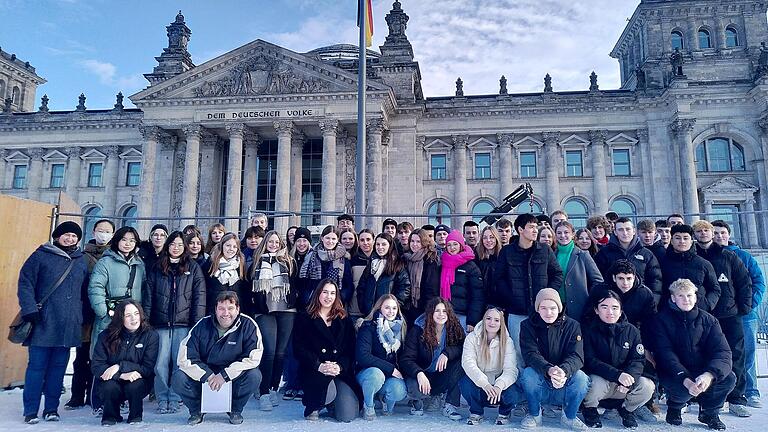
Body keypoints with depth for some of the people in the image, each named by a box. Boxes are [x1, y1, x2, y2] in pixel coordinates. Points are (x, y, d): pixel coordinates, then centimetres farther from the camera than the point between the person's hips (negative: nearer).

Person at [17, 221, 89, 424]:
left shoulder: (82, 261, 13)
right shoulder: (41, 255, 1)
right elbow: (25, 283, -4)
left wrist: (83, 316, 11)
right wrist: (30, 309, -14)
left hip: (69, 324, 3)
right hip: (43, 323, -3)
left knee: (59, 367, 8)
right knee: (37, 365, 2)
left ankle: (51, 408, 17)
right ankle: (30, 411, 12)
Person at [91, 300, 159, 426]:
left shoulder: (151, 335, -10)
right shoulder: (106, 336, -5)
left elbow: (148, 368, -14)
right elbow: (96, 366, -12)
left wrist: (120, 367, -24)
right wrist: (122, 375, -28)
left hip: (139, 382, -1)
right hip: (112, 380, 1)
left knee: (134, 386, -33)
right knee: (109, 386, -31)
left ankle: (135, 416, -1)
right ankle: (111, 416, 2)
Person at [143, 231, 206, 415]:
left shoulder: (194, 268, 6)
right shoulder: (157, 268, 12)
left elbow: (199, 296, 0)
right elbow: (148, 295, 9)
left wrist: (197, 323, -8)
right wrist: (146, 321, 1)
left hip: (183, 324, -1)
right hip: (161, 323, 2)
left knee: (179, 363, 0)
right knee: (161, 364, -1)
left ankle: (174, 400, 11)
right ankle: (162, 400, 11)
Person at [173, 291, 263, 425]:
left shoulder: (248, 325, -15)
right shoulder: (202, 325, -9)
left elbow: (253, 357, -20)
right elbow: (184, 358, -12)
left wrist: (224, 375, -26)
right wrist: (208, 376, -23)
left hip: (233, 377, -1)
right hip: (204, 373, 1)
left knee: (254, 375, -30)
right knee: (178, 378, -24)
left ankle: (235, 410, 0)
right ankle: (196, 410, 6)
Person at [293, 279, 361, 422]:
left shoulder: (345, 321, 15)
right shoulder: (304, 319, 8)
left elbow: (351, 350, 6)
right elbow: (299, 349, -2)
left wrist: (340, 366, -14)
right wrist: (319, 366, -17)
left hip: (341, 371, 2)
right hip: (314, 371, -2)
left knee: (347, 416, -14)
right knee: (328, 392, -34)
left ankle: (332, 402, 22)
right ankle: (313, 407, 3)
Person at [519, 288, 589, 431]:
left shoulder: (572, 325, -4)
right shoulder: (527, 325, -6)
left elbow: (577, 356, -16)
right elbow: (530, 355, -19)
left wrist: (564, 370, -39)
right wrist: (549, 370, -40)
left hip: (564, 388, 1)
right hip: (539, 384, -1)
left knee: (581, 378, -29)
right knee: (528, 373, -31)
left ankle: (569, 416, 0)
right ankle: (534, 414, -2)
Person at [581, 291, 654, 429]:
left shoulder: (631, 331, 2)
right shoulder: (589, 330, -9)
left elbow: (638, 360, -3)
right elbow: (590, 361, -17)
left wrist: (629, 376, -26)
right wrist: (618, 375, -31)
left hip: (624, 383, 3)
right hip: (599, 379, -3)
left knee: (647, 386, -24)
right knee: (596, 383, -36)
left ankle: (627, 409, 10)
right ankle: (590, 409, 1)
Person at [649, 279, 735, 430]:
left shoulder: (708, 320, 2)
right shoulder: (662, 320, -8)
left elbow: (722, 351, -10)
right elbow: (665, 354, -16)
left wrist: (709, 374, -31)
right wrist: (685, 379, -33)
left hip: (702, 371, 4)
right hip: (674, 373, -3)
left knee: (729, 378, -23)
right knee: (682, 388, -34)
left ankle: (709, 412, 7)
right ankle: (674, 407, 6)